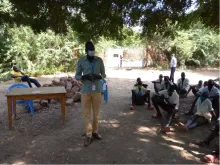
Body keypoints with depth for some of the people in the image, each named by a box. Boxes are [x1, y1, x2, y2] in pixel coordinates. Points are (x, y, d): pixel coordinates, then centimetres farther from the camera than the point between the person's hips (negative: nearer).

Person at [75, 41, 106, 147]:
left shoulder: (99, 60, 1)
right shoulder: (81, 61, -2)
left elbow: (103, 74, 8)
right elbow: (76, 76, 3)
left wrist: (99, 76, -15)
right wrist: (83, 77, -19)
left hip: (97, 90, 2)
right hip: (85, 91, -1)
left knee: (96, 113, 11)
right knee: (86, 114, 2)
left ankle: (95, 132, 27)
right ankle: (89, 135, 13)